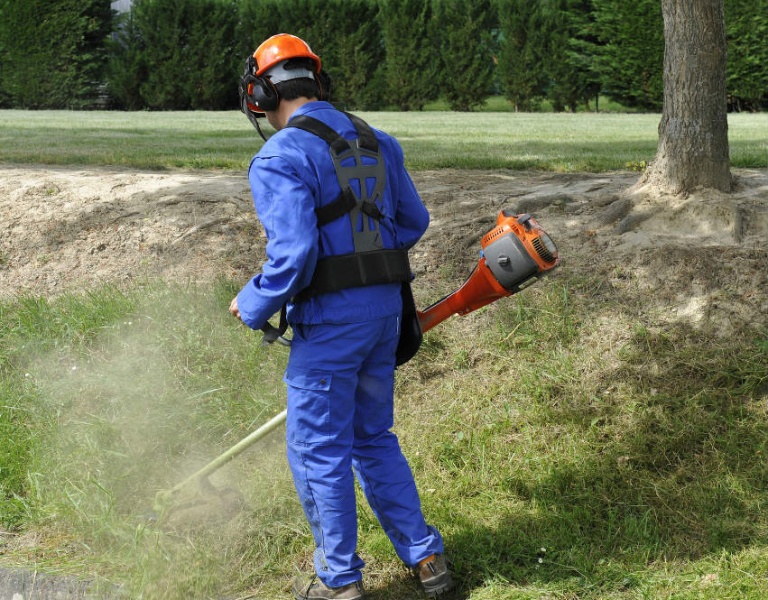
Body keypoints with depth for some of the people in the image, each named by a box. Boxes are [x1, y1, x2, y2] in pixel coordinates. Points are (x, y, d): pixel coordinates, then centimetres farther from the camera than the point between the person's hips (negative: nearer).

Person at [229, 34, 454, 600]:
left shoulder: (280, 157, -14)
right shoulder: (375, 141, 11)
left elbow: (293, 253, -22)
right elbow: (413, 222, 16)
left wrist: (252, 306, -6)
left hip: (329, 318, -8)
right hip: (386, 305, 8)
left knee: (319, 451, 7)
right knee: (373, 439, 20)